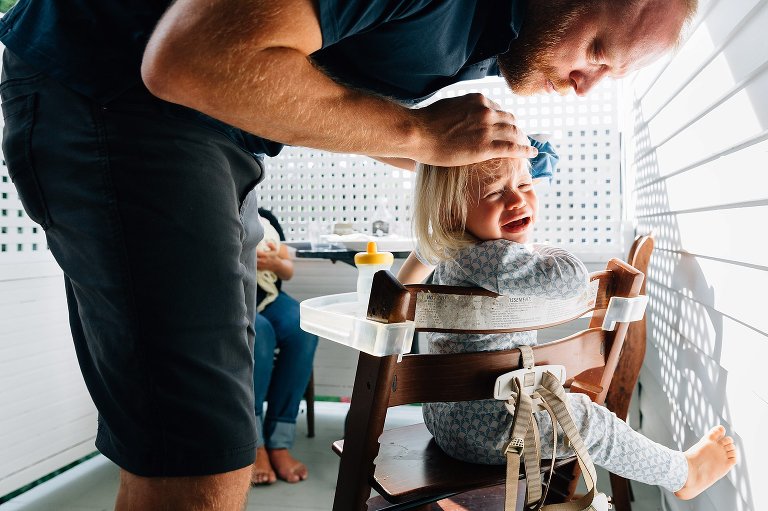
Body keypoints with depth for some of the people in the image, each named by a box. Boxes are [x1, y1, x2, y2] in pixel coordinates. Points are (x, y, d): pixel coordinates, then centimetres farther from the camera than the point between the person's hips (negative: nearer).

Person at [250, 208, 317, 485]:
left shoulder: (266, 218, 17)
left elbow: (289, 271, 15)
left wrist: (275, 263, -8)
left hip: (269, 298, 3)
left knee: (303, 329, -29)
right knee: (259, 332, -36)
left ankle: (279, 442, -24)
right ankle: (253, 444, -27)